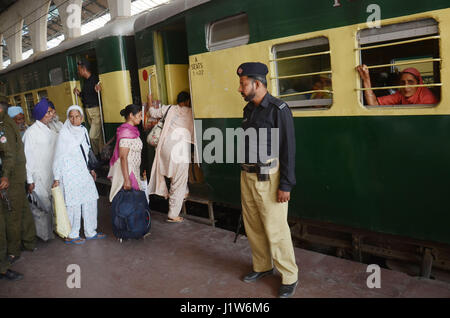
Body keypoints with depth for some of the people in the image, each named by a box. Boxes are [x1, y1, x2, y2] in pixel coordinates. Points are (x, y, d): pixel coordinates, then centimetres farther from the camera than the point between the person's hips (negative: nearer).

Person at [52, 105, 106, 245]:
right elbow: (59, 156, -10)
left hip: (84, 173, 7)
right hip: (70, 174, -7)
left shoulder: (83, 130, 8)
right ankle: (71, 235, 13)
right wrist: (57, 178, -10)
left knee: (90, 201, 10)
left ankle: (90, 232, 23)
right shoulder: (64, 133, -11)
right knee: (73, 204, -2)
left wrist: (90, 169, 19)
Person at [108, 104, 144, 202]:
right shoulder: (126, 132, -19)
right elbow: (123, 157, -22)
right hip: (126, 171, -9)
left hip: (132, 170, 9)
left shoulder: (131, 130, 11)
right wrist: (127, 179, -23)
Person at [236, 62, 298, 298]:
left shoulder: (278, 109, -11)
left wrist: (285, 185, -15)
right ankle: (262, 267, 34)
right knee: (253, 226, 15)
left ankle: (289, 277, 17)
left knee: (276, 230, -1)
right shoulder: (248, 109, 11)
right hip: (247, 176, 8)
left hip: (269, 178, -7)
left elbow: (288, 149, -13)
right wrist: (245, 173, 16)